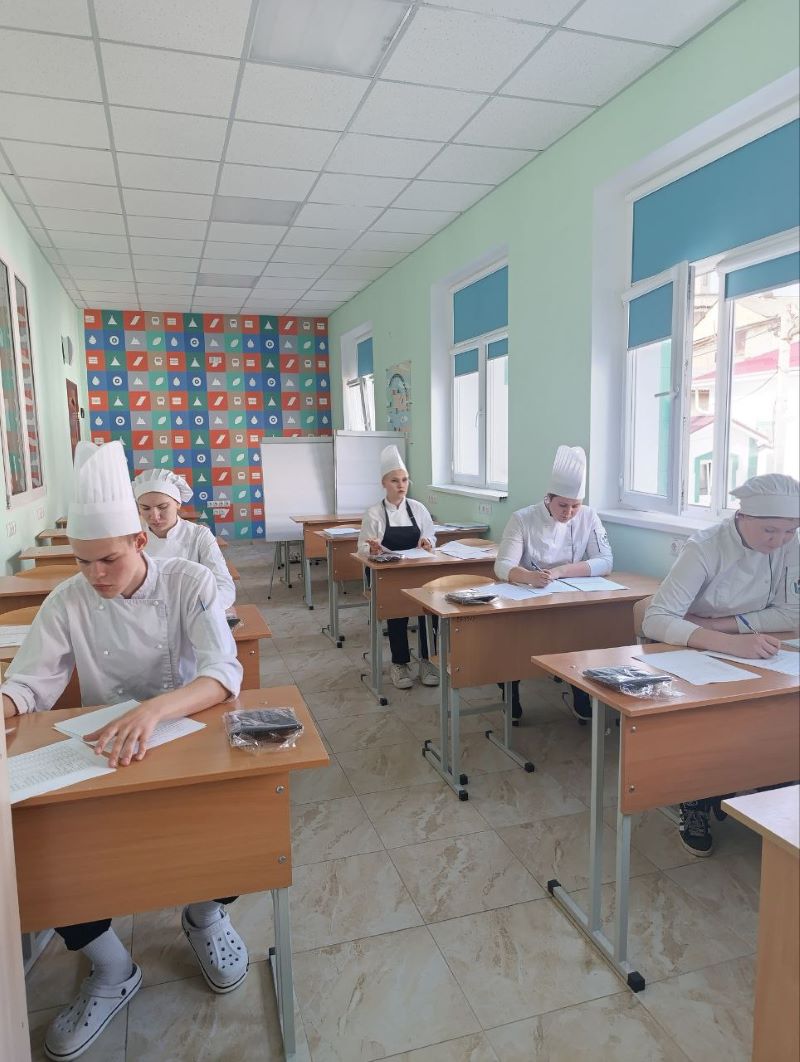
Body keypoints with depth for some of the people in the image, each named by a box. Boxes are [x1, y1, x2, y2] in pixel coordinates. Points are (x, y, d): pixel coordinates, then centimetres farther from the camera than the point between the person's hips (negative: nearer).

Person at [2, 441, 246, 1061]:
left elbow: (223, 673, -25)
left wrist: (154, 711, -45)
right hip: (102, 751, 3)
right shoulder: (68, 602, -5)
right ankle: (110, 970, 10)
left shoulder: (189, 583, -14)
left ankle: (205, 914, 12)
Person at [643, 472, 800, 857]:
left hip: (746, 657, 5)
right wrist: (729, 642, -48)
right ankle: (694, 804, -4)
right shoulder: (705, 548, -24)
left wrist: (718, 624, -22)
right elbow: (655, 620, -34)